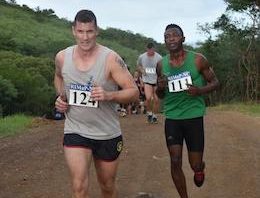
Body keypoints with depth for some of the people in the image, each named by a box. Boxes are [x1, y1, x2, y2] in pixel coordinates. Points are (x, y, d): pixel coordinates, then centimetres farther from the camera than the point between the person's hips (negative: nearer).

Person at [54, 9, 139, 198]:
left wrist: (108, 95, -30)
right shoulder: (62, 57, -3)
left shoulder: (110, 58, -14)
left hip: (107, 134, -1)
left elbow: (134, 91, -12)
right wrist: (61, 97, 1)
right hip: (75, 131, 1)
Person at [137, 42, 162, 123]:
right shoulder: (141, 57, -2)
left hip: (157, 81, 0)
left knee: (156, 100, 2)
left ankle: (154, 116, 22)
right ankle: (149, 113, 9)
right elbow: (138, 65, 18)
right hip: (147, 80, 0)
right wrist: (142, 70, -2)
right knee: (148, 98, -17)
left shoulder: (159, 57, -8)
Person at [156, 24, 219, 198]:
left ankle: (200, 168, 41)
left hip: (194, 117, -2)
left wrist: (200, 91, -19)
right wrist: (160, 88, -12)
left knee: (195, 165, 3)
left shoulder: (198, 60, -7)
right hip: (172, 118, 2)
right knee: (175, 162, 0)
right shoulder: (161, 65, 1)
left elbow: (215, 82, 2)